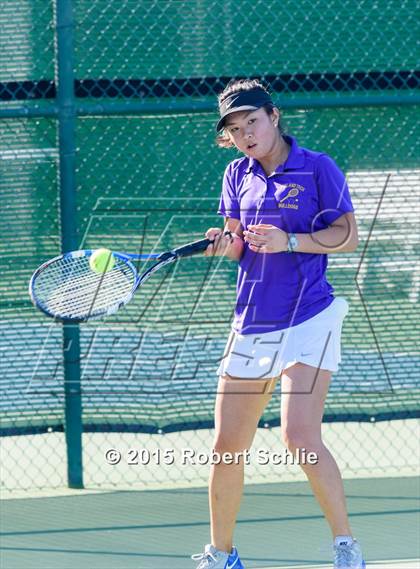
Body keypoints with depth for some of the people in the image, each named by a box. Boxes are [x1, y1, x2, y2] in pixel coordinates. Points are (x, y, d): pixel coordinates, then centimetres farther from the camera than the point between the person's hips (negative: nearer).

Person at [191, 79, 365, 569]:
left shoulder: (317, 168, -4)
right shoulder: (238, 175, 11)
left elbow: (347, 237, -6)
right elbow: (240, 248, 14)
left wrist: (288, 241, -19)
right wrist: (225, 243, -10)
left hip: (308, 319, -6)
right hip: (251, 324, 6)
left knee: (300, 438, -20)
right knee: (227, 446, 5)